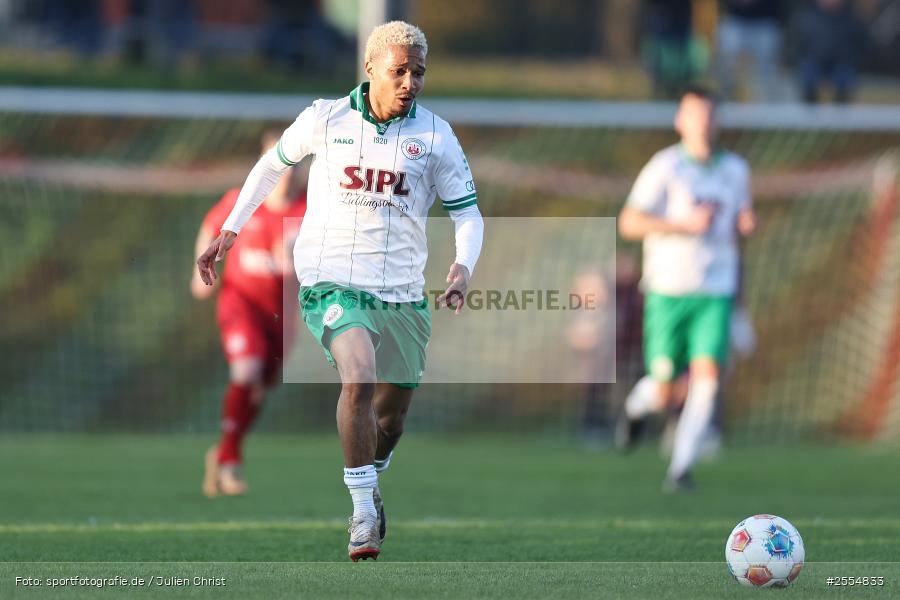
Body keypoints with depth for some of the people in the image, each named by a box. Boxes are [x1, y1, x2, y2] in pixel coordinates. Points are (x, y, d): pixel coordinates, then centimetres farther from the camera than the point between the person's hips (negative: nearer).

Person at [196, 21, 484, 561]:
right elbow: (273, 165, 16)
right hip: (332, 281, -3)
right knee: (359, 375, -29)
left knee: (390, 420, 11)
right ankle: (363, 514, -23)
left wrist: (463, 267, -14)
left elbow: (468, 213, 5)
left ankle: (369, 487, 44)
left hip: (403, 293, 3)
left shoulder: (436, 136, 1)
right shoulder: (325, 119, -1)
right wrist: (230, 231, 15)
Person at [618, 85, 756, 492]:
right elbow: (629, 223, -10)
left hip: (716, 292, 3)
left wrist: (747, 222, 1)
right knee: (664, 388, 1)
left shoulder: (735, 169, 10)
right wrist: (685, 225, -19)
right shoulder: (665, 166, -5)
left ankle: (681, 467, -12)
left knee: (707, 375, -16)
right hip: (668, 290, -3)